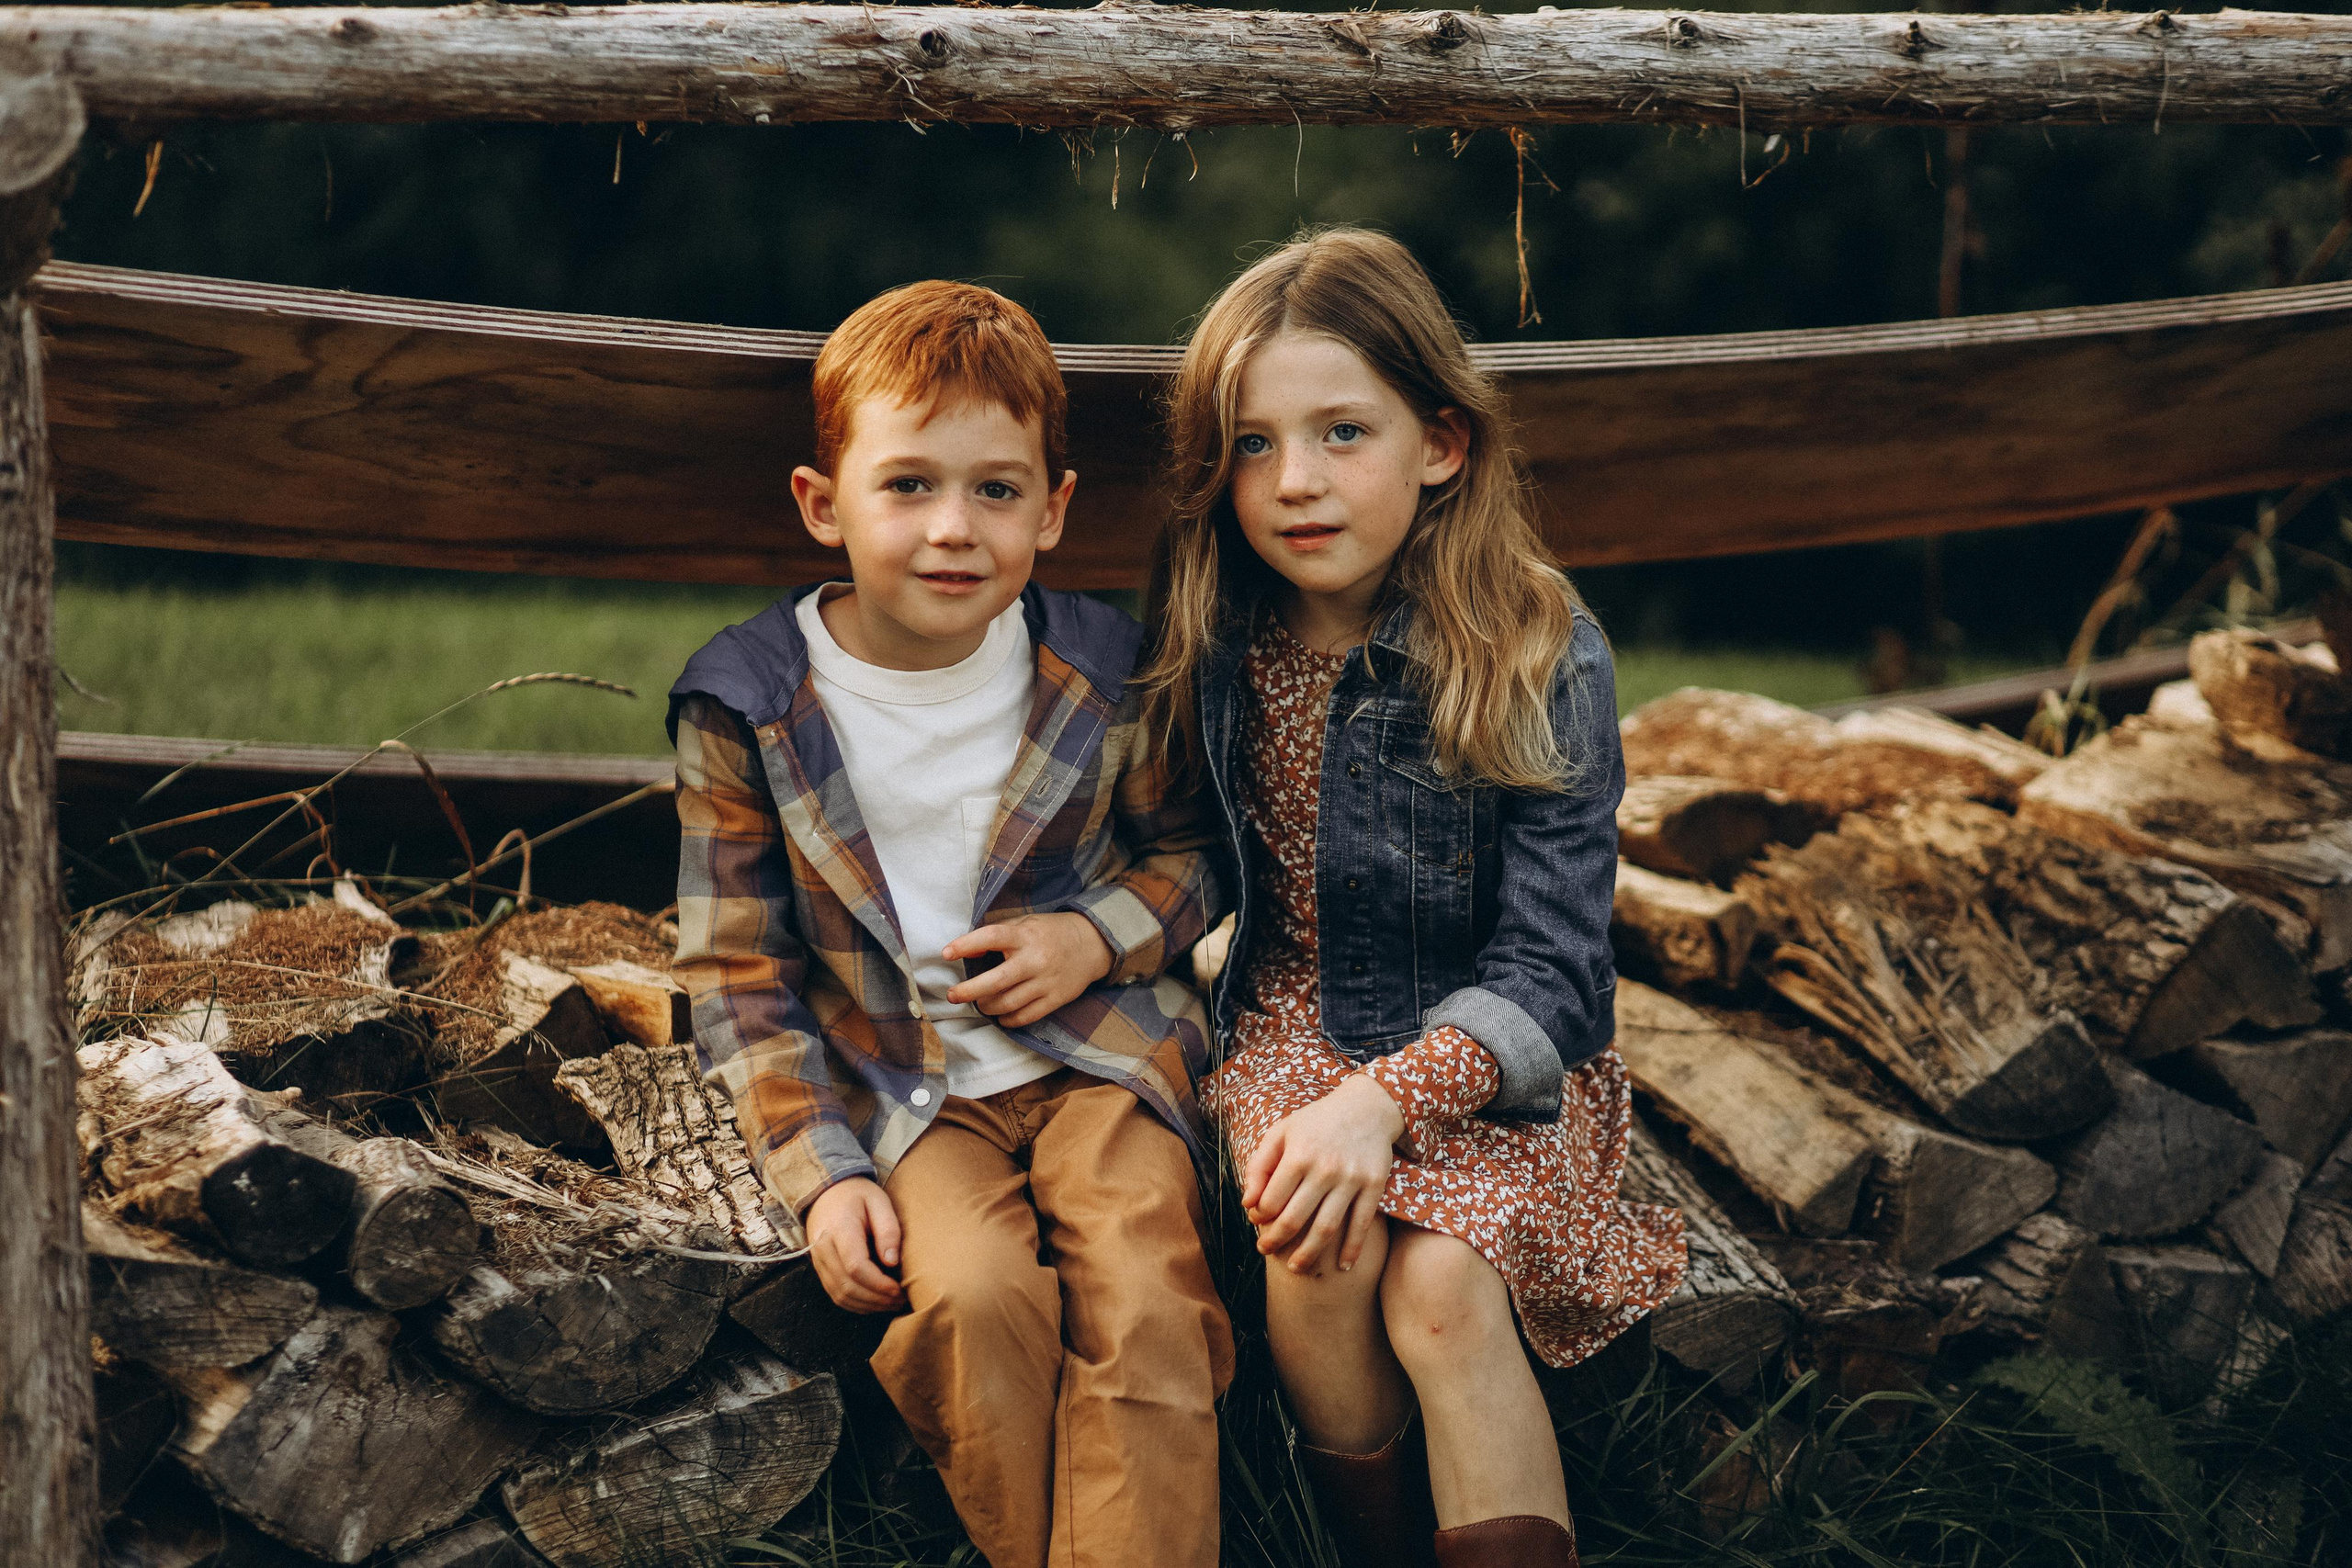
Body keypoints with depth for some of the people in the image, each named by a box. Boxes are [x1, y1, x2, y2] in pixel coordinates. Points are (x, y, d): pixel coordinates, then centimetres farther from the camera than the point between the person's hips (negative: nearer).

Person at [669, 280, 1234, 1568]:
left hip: (1097, 1046, 1)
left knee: (1145, 1302, -24)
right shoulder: (745, 708, -6)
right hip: (901, 1083, -1)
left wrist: (1097, 935, -8)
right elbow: (736, 973, -1)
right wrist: (818, 1171, -11)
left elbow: (1191, 851, 14)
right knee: (976, 1296, -28)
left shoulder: (1101, 675, -2)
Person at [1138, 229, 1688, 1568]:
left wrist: (1389, 1097, -32)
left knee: (1440, 1290, -28)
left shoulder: (1542, 662, -15)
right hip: (1295, 1026, 3)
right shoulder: (1215, 642, -4)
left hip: (1494, 1053, -2)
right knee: (1323, 1250, -26)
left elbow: (1546, 972, -17)